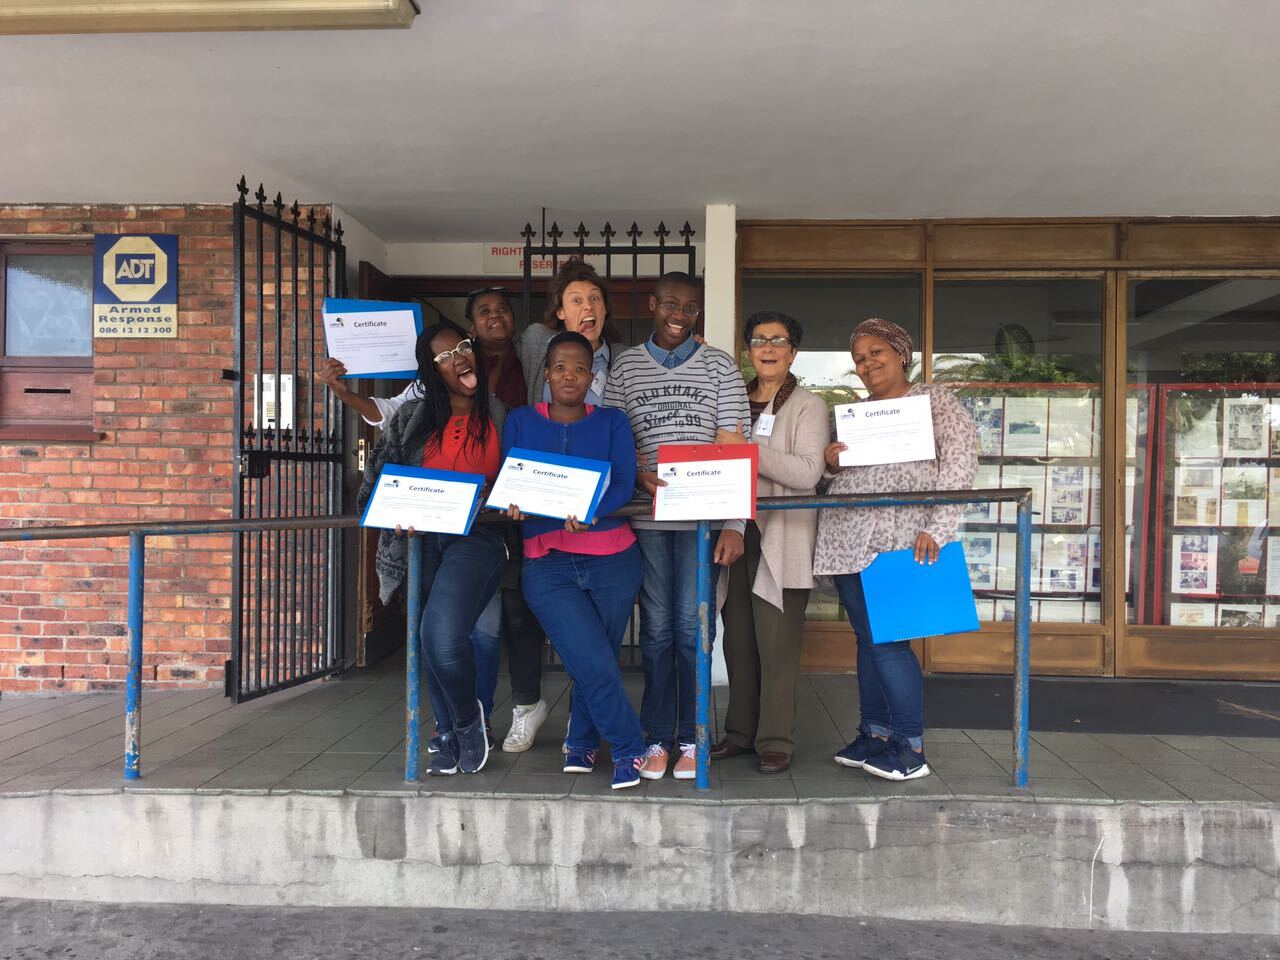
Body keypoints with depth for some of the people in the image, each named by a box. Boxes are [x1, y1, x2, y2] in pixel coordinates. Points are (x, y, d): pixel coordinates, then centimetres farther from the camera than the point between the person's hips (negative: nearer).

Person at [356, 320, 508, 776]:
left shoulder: (499, 416, 6)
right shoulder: (413, 417, 9)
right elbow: (379, 475, 8)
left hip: (476, 537, -3)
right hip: (422, 538, 3)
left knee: (442, 638, -21)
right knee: (431, 643, 9)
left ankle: (469, 722, 7)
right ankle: (449, 737, 27)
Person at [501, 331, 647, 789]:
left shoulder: (612, 422, 8)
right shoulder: (520, 422, 11)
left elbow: (623, 484, -5)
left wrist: (591, 512, -24)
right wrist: (515, 506, -17)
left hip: (611, 558, 1)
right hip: (547, 563, -1)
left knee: (595, 661, 7)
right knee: (594, 664, -11)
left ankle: (582, 743, 33)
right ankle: (629, 750, 9)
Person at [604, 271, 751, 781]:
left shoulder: (718, 366, 5)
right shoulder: (625, 366, 10)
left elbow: (733, 450, 0)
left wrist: (734, 524, -8)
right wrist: (636, 472, -13)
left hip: (700, 517, -1)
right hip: (646, 516, 1)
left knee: (692, 628, 1)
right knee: (656, 628, 6)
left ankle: (691, 739, 14)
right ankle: (658, 738, 16)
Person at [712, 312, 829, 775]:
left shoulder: (808, 406, 1)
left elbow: (807, 473, -13)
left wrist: (750, 448, -20)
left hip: (782, 539, -5)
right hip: (737, 532, 5)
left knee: (776, 642, -4)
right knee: (737, 639, 9)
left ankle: (775, 741, 5)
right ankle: (741, 732, 21)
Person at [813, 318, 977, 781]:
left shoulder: (935, 400, 3)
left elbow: (960, 463, -7)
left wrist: (937, 528, -17)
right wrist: (830, 463, -1)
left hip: (897, 540, -6)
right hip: (846, 539, 6)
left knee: (887, 639, -9)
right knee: (866, 637, 9)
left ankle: (912, 748, 1)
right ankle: (875, 734, 19)